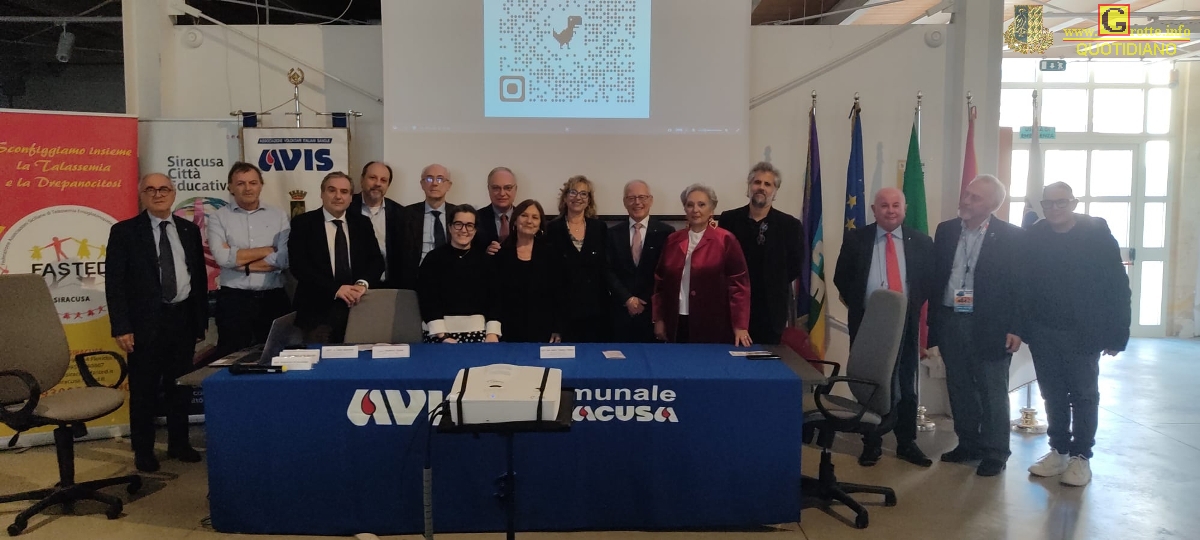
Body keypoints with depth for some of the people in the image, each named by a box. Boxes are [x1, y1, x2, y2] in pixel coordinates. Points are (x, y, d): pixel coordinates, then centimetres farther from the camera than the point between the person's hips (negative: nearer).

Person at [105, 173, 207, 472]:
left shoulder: (189, 230, 8)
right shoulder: (124, 231, -3)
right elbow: (115, 283, -6)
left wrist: (201, 321, 8)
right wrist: (121, 327, -12)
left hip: (183, 318, 3)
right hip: (145, 322, -3)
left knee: (180, 386, 12)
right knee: (144, 389, 5)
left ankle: (179, 444, 26)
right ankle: (143, 451, 19)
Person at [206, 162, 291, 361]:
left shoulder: (279, 216, 5)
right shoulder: (218, 217, 3)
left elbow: (285, 259, -7)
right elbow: (222, 257, -12)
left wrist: (240, 261, -8)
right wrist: (268, 250, -7)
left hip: (274, 300, 1)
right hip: (233, 300, -1)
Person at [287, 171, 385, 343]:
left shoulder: (362, 223, 14)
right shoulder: (303, 223, 3)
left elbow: (376, 260, 7)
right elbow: (299, 266, -7)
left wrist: (363, 283, -16)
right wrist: (335, 289, -20)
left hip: (359, 305, 3)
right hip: (318, 308, -3)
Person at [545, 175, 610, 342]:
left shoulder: (599, 227, 6)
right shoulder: (553, 228, 2)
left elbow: (607, 268, 7)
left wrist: (606, 302, 2)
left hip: (596, 307, 1)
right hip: (564, 308, -1)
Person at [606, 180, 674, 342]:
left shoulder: (666, 232, 0)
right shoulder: (613, 233, 7)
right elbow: (608, 270, 2)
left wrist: (646, 302, -8)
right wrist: (627, 299, -7)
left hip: (654, 310, -1)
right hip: (621, 310, 2)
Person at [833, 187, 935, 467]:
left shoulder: (921, 242, 2)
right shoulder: (855, 238, 0)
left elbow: (929, 279, 9)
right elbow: (841, 278, 4)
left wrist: (914, 306, -2)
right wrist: (856, 306, -3)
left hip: (906, 324, 1)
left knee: (906, 386, 10)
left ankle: (907, 443, 23)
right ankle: (871, 444, 20)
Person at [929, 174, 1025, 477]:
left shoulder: (1011, 237, -7)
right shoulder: (945, 231, 5)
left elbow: (1020, 285, -7)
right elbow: (935, 277, 7)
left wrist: (1016, 329, -11)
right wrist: (932, 322, 5)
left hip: (989, 325, -4)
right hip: (950, 322, 4)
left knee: (992, 392, 6)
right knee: (959, 389, 14)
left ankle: (994, 453, 18)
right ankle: (968, 444, 28)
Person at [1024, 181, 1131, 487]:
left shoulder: (1097, 233, -8)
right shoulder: (1032, 236, -1)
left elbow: (1118, 286, -8)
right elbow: (1022, 282, 0)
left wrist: (1116, 333, -11)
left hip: (1083, 332, -2)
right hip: (1043, 332, 3)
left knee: (1083, 395, 8)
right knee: (1053, 395, 11)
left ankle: (1081, 457, 19)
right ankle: (1059, 451, 24)